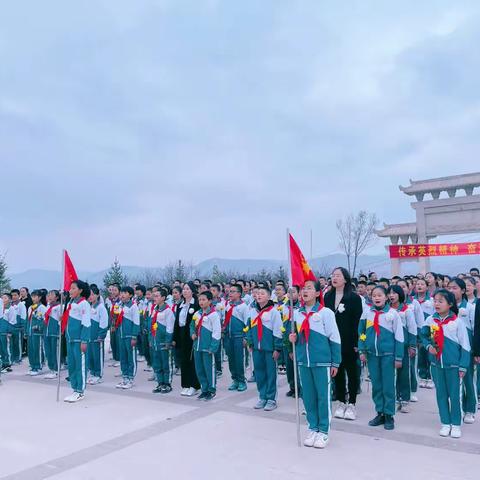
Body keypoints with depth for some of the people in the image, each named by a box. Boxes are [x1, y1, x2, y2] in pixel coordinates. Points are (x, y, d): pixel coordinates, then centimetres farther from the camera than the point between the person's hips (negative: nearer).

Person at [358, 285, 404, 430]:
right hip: (372, 354, 3)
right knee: (376, 385, 11)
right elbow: (361, 333, 9)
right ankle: (380, 413, 24)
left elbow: (399, 336, -3)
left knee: (388, 386, 3)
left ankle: (389, 415, 15)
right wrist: (362, 351, 3)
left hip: (388, 354, -3)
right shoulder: (367, 313, 2)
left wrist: (398, 357, -4)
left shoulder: (393, 313, -6)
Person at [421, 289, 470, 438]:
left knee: (454, 395, 7)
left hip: (453, 364, -3)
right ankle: (445, 423, 24)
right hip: (436, 363, 3)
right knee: (441, 394, 12)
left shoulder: (457, 322, -11)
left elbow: (465, 345, -7)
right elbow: (423, 336, 15)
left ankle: (456, 424, 21)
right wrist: (428, 346, -6)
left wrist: (463, 366, -8)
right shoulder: (430, 320, -2)